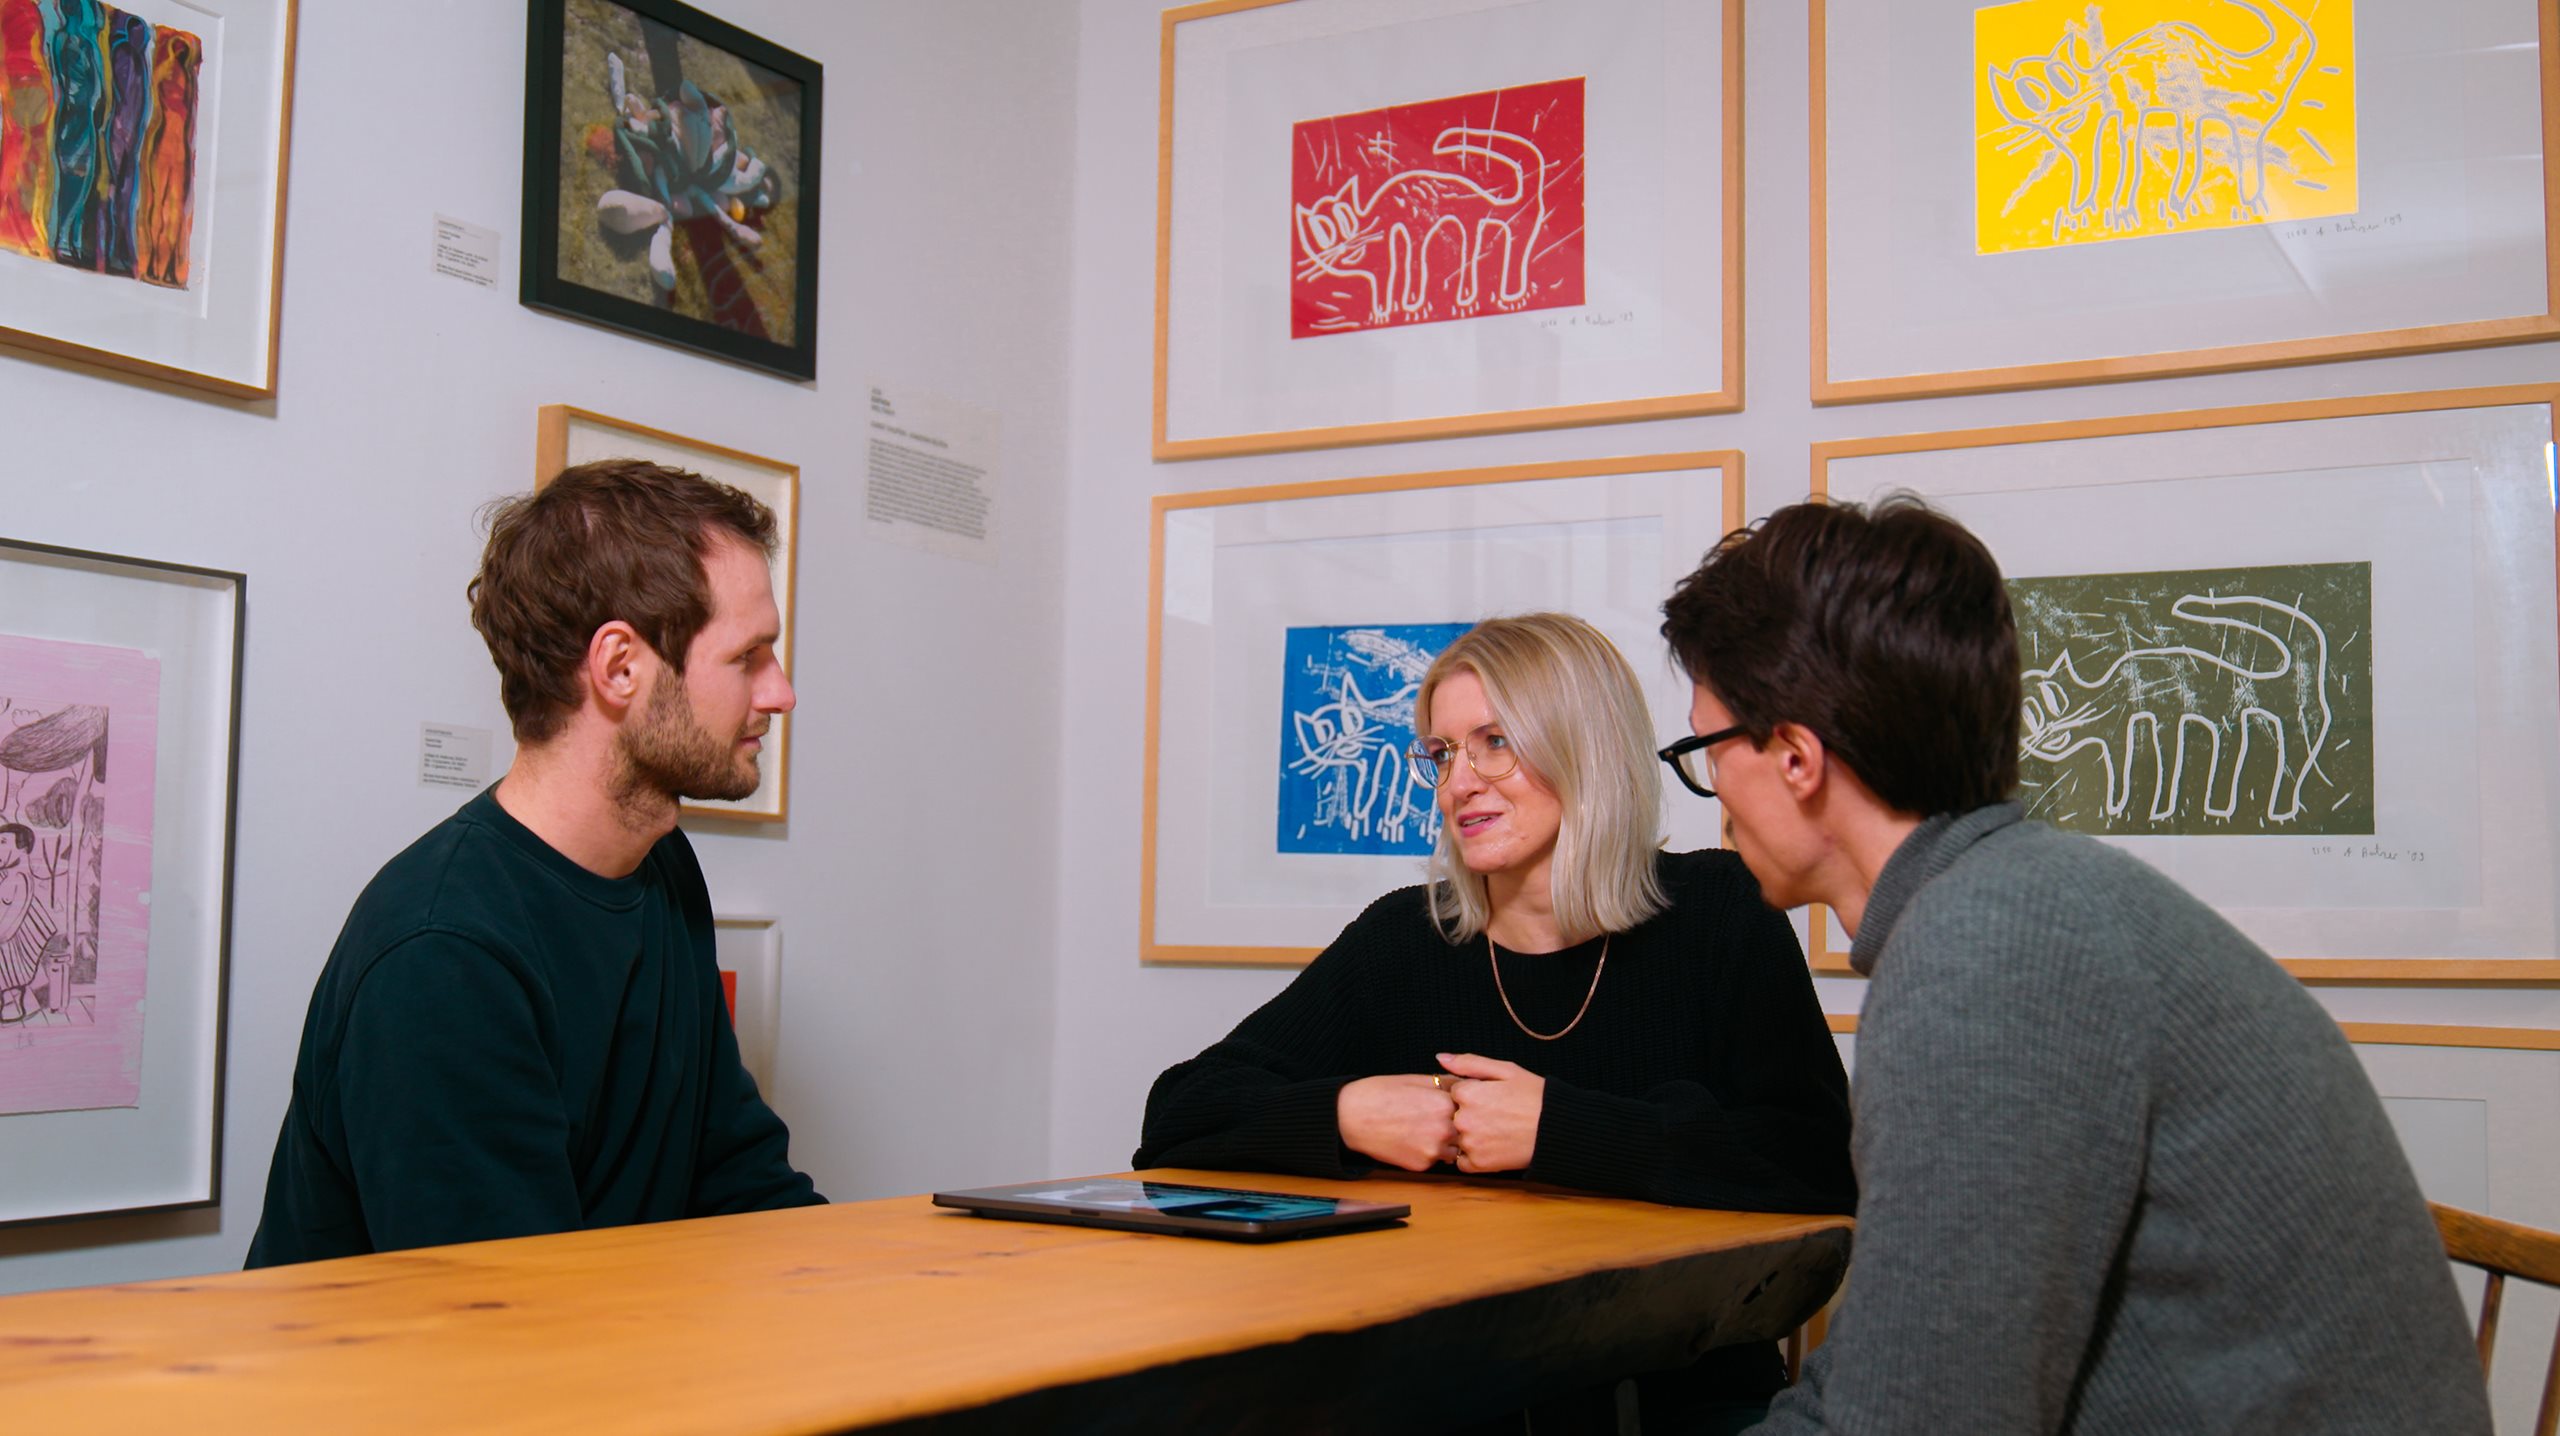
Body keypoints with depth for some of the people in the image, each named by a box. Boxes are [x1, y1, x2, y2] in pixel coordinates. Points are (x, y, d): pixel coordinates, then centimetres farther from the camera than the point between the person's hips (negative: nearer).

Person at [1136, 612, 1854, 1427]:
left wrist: (1555, 1125, -17)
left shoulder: (1715, 913, -1)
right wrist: (1343, 1115, -15)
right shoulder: (1401, 942, 4)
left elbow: (1827, 1163, -15)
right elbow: (1178, 1115, 3)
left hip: (1687, 1388, -1)